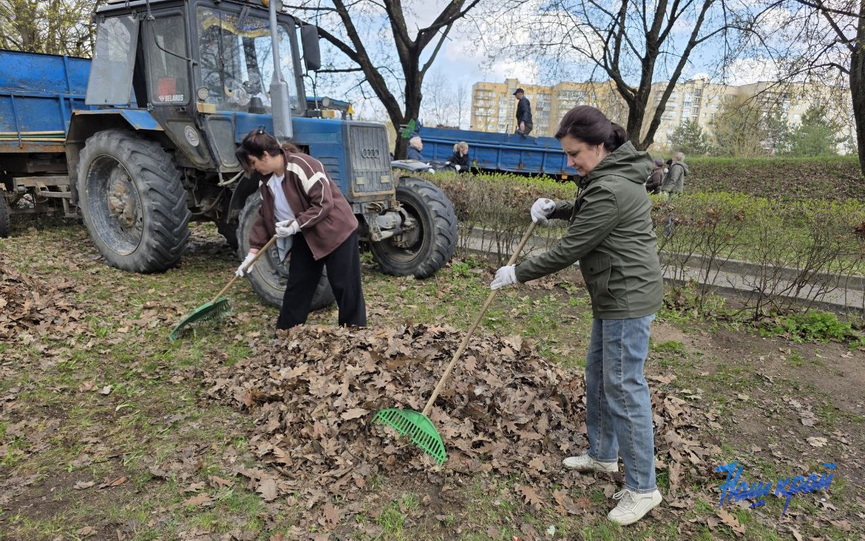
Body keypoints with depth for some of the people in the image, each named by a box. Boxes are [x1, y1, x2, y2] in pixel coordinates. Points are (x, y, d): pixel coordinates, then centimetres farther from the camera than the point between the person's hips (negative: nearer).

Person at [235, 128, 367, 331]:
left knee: (345, 285, -2)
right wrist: (253, 251, 4)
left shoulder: (303, 166, -24)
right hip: (305, 236, 8)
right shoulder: (267, 180, 3)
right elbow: (265, 218, 8)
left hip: (335, 230, -8)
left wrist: (296, 224, -27)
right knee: (297, 285, 11)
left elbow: (324, 203, -25)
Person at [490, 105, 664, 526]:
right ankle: (603, 454, 35)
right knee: (598, 376, 18)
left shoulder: (610, 191, -22)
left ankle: (642, 488, 12)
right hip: (614, 299, 11)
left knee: (623, 388, -3)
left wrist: (517, 274, -9)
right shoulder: (607, 176, 10)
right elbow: (587, 213, 29)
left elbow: (568, 251, -19)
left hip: (628, 300, -11)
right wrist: (556, 208, 10)